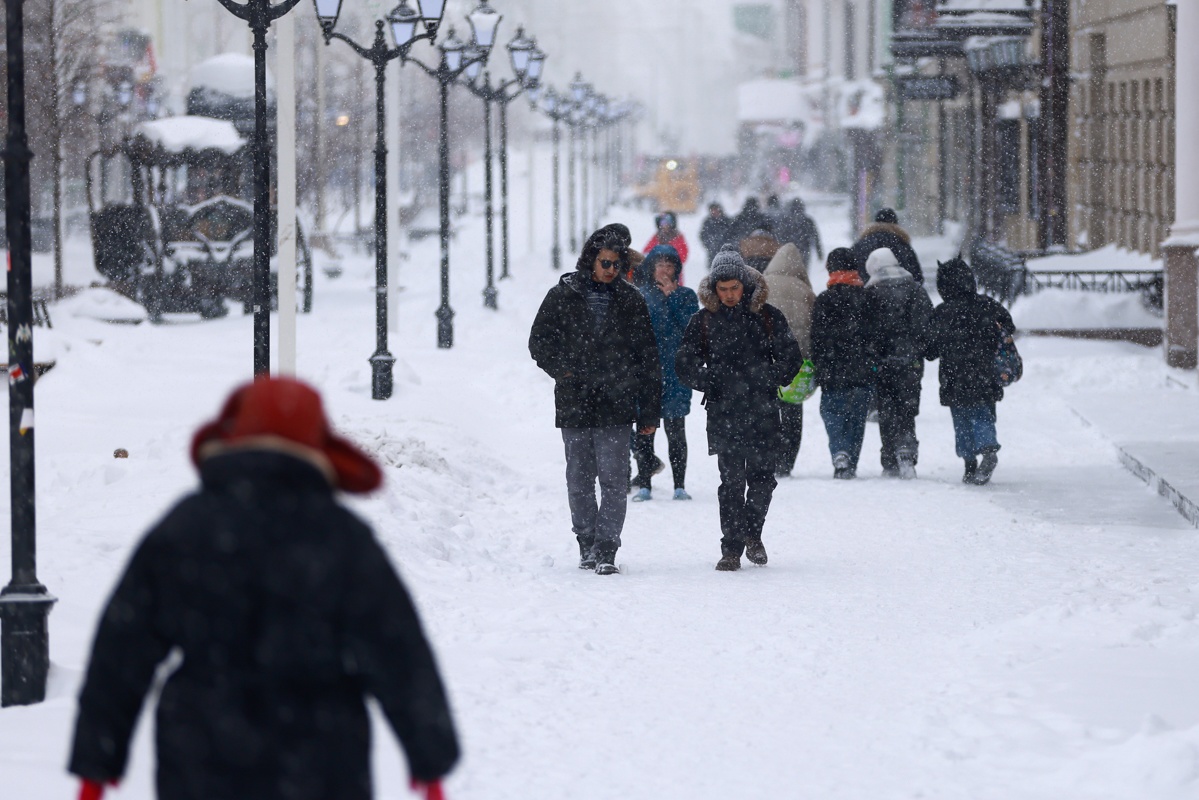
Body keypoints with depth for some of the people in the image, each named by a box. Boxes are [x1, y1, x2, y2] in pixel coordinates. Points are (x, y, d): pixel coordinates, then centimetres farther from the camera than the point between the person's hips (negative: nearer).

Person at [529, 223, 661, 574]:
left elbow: (647, 358, 8)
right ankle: (587, 545, 19)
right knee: (580, 480, 8)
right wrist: (564, 372, -5)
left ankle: (606, 548, -9)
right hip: (574, 406, 1)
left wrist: (650, 411, 4)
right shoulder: (562, 296, 5)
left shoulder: (631, 301, 6)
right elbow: (539, 342, 10)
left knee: (614, 479, -10)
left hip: (616, 407, -1)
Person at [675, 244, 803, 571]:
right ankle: (732, 548, 1)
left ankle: (752, 532, 25)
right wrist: (710, 383, -10)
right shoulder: (703, 321, 5)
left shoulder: (768, 316, 4)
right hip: (723, 413, 0)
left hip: (763, 412, 0)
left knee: (762, 477, 1)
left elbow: (791, 356, 7)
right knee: (731, 482, -4)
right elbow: (685, 363, 5)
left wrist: (770, 381, -7)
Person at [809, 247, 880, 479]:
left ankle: (839, 454, -18)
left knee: (833, 415, 4)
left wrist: (818, 370, 2)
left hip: (833, 373, -3)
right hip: (863, 373, 3)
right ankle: (851, 465, 10)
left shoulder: (824, 300, -6)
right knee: (856, 418, 11)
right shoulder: (869, 299, 3)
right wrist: (875, 364, 15)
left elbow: (817, 339, -5)